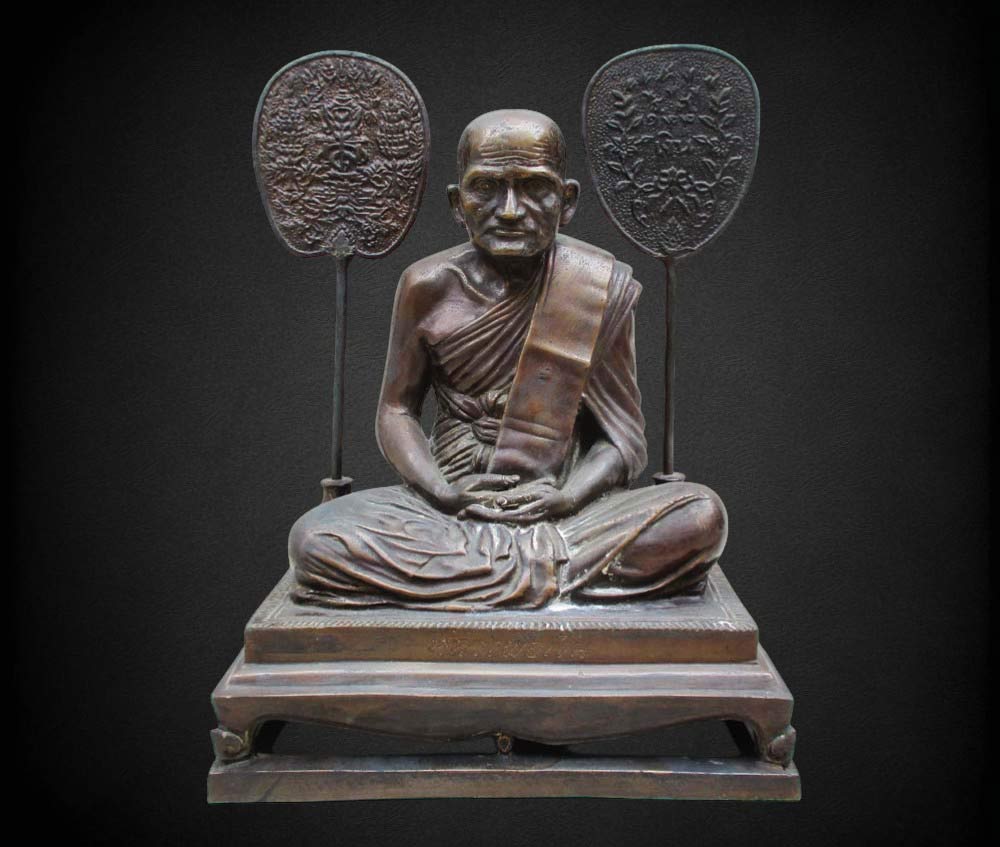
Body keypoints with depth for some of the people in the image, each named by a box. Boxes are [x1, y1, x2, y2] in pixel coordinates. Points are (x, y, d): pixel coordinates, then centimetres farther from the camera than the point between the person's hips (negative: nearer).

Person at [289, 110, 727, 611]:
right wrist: (444, 493, -12)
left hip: (566, 506, 0)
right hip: (450, 504, 0)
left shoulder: (601, 288, -1)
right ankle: (545, 571, -21)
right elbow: (396, 409, 6)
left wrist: (568, 496, -18)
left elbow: (623, 435, 1)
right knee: (314, 540, -25)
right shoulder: (429, 286, 1)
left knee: (702, 516, -26)